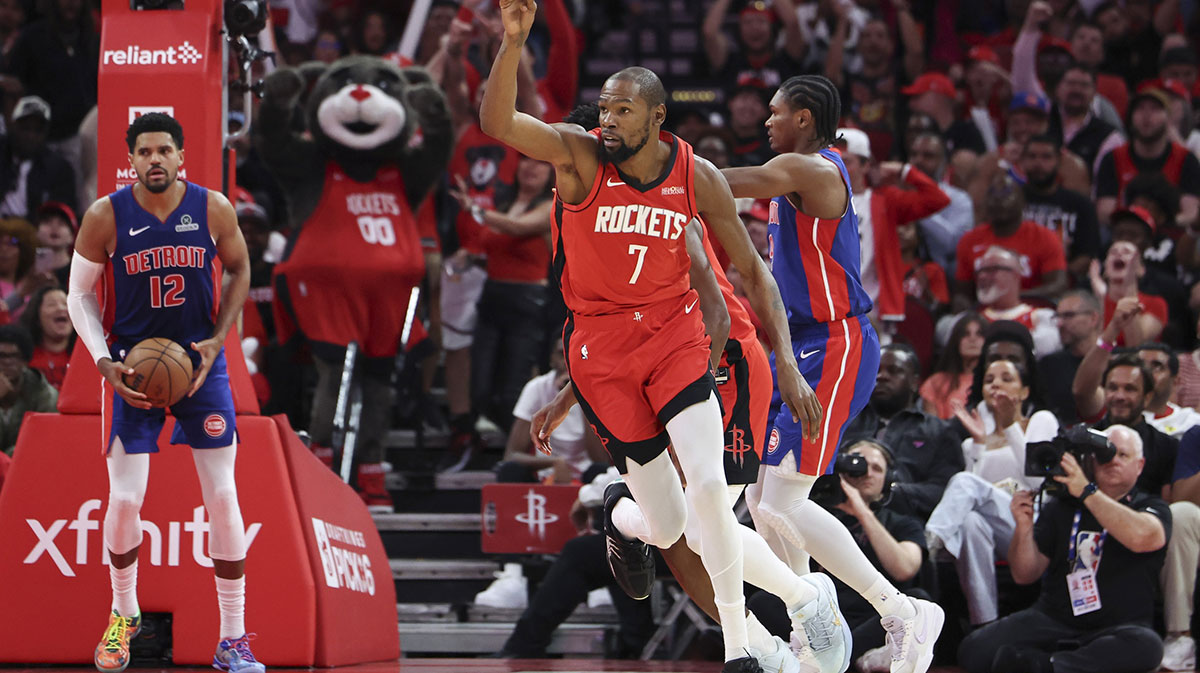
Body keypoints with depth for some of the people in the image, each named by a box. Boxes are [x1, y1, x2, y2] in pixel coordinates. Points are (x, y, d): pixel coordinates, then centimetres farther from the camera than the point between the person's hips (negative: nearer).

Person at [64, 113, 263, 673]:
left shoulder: (213, 209, -7)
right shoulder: (105, 217, -11)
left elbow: (239, 270, 9)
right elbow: (80, 293, -1)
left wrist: (218, 339, -3)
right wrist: (104, 362, -13)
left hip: (201, 365, 1)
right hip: (134, 369, -1)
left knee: (222, 496, -3)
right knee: (125, 499, -5)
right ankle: (124, 615, 23)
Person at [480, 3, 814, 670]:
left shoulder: (698, 178, -7)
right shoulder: (577, 153, -12)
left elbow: (751, 271, 1)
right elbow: (496, 122, -28)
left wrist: (787, 364, -5)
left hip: (675, 334, 1)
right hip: (601, 344, -1)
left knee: (709, 485, -20)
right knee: (667, 525, -2)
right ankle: (625, 524, 39)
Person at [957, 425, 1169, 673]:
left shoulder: (1151, 507, 5)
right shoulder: (1061, 507, 12)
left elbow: (1143, 537, -21)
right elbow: (1025, 575, 9)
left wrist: (1087, 491, -23)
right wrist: (1024, 529, -11)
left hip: (1120, 625, -2)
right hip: (1053, 619, 2)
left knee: (1146, 645, -39)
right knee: (974, 649, -20)